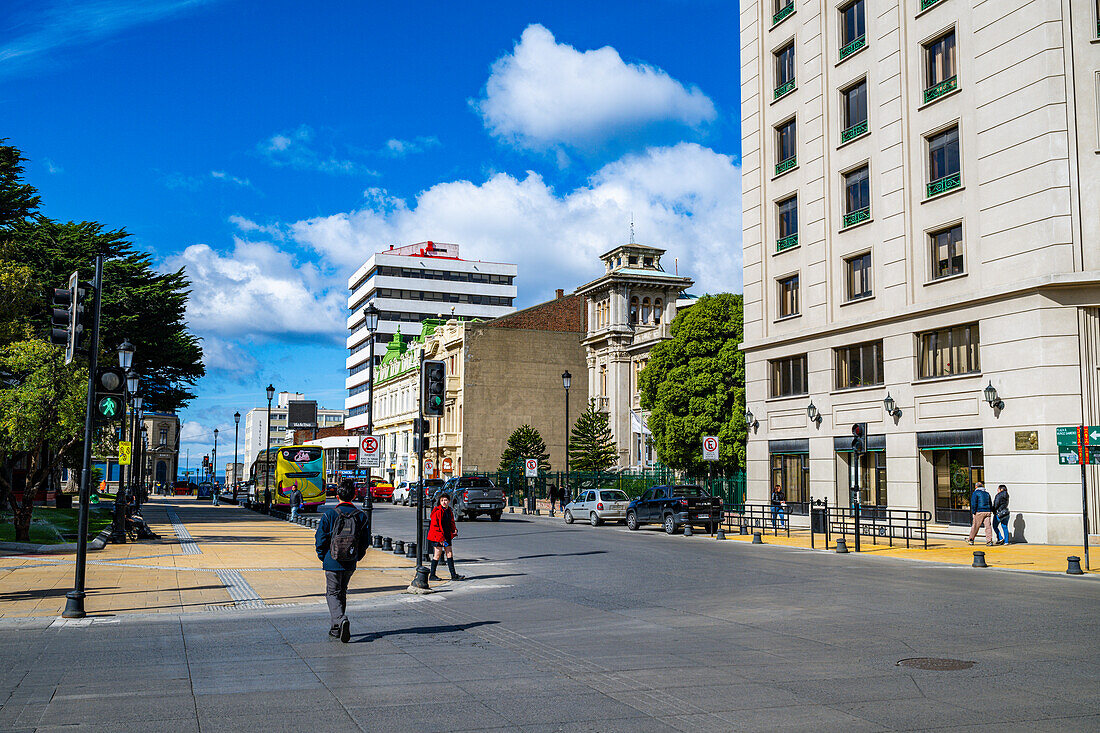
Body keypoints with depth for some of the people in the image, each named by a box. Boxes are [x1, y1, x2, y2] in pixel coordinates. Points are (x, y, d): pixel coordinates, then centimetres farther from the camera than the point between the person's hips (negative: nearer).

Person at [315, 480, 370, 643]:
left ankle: (341, 619, -20)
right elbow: (365, 542, 2)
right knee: (341, 593, 18)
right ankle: (335, 630, 25)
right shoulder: (361, 517, -1)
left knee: (333, 594, 6)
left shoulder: (330, 515, -9)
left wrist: (324, 558, 8)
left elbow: (320, 539, -7)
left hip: (332, 563, -3)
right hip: (350, 565, 3)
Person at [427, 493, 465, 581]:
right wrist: (441, 538, -19)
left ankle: (453, 575, 8)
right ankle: (432, 575, 9)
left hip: (447, 535, 7)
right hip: (438, 536, -7)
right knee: (438, 554, -2)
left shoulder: (449, 511, 10)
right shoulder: (437, 512, -13)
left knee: (450, 554, 6)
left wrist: (454, 529, 0)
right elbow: (435, 525, -15)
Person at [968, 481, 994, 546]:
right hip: (987, 511, 5)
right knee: (988, 526, 0)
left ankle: (971, 540, 12)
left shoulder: (975, 493, -1)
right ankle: (989, 541, -7)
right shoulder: (987, 493, 17)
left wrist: (973, 512, -6)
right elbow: (990, 503, 22)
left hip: (979, 512, -5)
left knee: (975, 526, 3)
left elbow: (974, 503, -9)